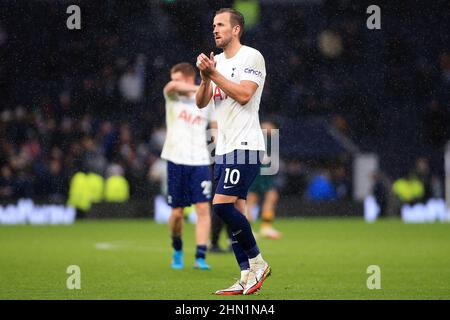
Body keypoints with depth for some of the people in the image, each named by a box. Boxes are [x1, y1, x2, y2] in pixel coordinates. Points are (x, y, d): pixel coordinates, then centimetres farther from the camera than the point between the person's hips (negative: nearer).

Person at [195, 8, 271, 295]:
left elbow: (244, 95, -19)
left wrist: (214, 74, -16)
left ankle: (258, 263, -5)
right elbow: (201, 102, 10)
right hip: (224, 149, 8)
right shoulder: (218, 62, 17)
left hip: (245, 146, -8)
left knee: (222, 204, -17)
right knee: (234, 212, 5)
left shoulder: (251, 57, -6)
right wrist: (206, 78, -7)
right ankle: (248, 277, 6)